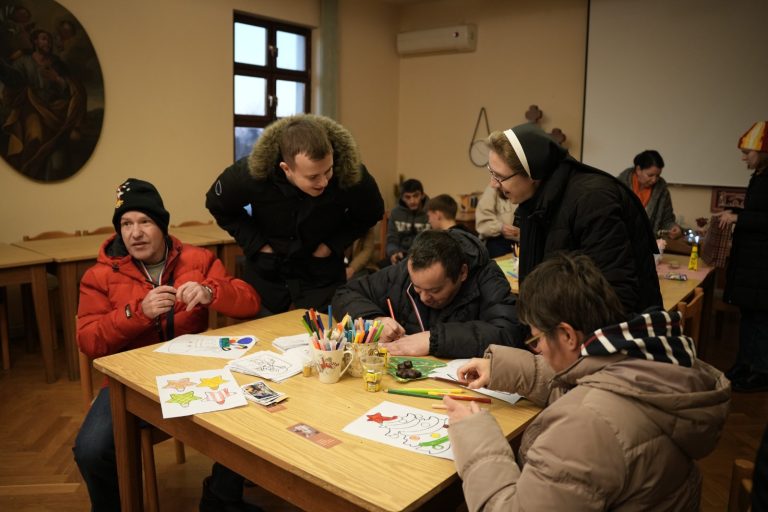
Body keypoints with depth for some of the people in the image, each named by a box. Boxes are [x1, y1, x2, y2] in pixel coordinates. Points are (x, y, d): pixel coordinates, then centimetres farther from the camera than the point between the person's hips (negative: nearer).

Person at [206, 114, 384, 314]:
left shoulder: (352, 174, -27)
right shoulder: (252, 173, -27)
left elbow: (371, 214, -5)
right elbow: (217, 207, -5)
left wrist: (332, 244, -15)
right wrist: (256, 244, -14)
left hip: (322, 277, 0)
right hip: (265, 275, 1)